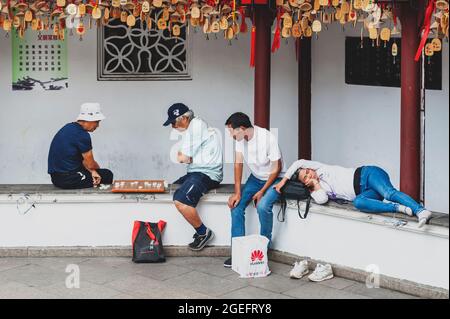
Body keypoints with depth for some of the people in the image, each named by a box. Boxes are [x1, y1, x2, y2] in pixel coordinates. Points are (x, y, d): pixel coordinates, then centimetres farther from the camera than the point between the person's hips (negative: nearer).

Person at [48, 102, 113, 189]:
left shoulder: (69, 127, 10)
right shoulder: (82, 135, -19)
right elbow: (90, 164, -9)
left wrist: (93, 171, -3)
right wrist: (96, 171, 13)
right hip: (68, 179, -9)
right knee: (107, 175, 6)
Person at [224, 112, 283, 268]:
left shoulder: (268, 138, -28)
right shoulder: (240, 138, -11)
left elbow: (276, 169, -20)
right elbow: (238, 163, -8)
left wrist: (262, 191, -19)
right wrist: (237, 192, -15)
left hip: (274, 179, -6)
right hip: (256, 178, 6)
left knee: (263, 206, -30)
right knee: (236, 204, -12)